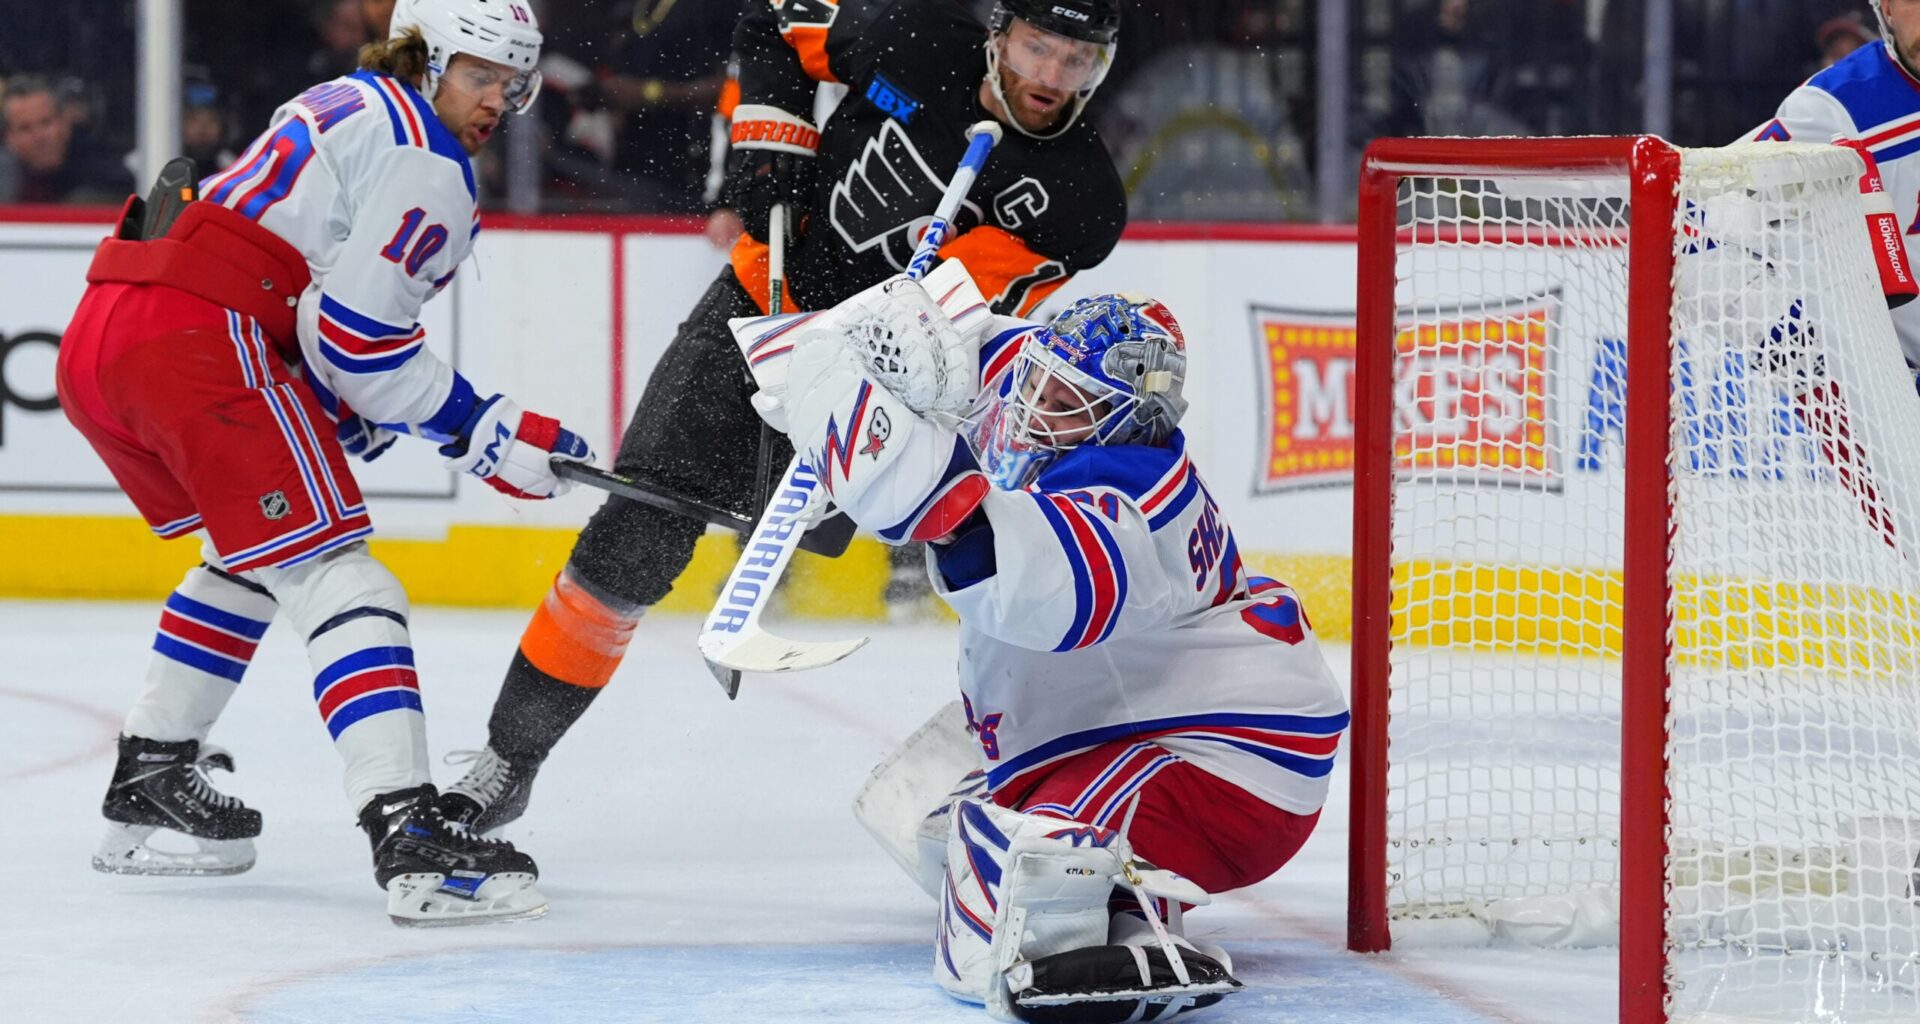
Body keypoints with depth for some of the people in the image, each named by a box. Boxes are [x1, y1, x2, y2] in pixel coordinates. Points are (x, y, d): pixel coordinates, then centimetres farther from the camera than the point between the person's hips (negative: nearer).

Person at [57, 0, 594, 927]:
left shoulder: (344, 107, 28)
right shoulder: (425, 160, -3)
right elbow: (352, 329, -10)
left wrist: (351, 412, 18)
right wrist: (483, 433, -2)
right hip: (198, 340, -10)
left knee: (250, 554, 29)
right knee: (330, 572, -14)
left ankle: (147, 785, 34)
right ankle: (407, 837, -27)